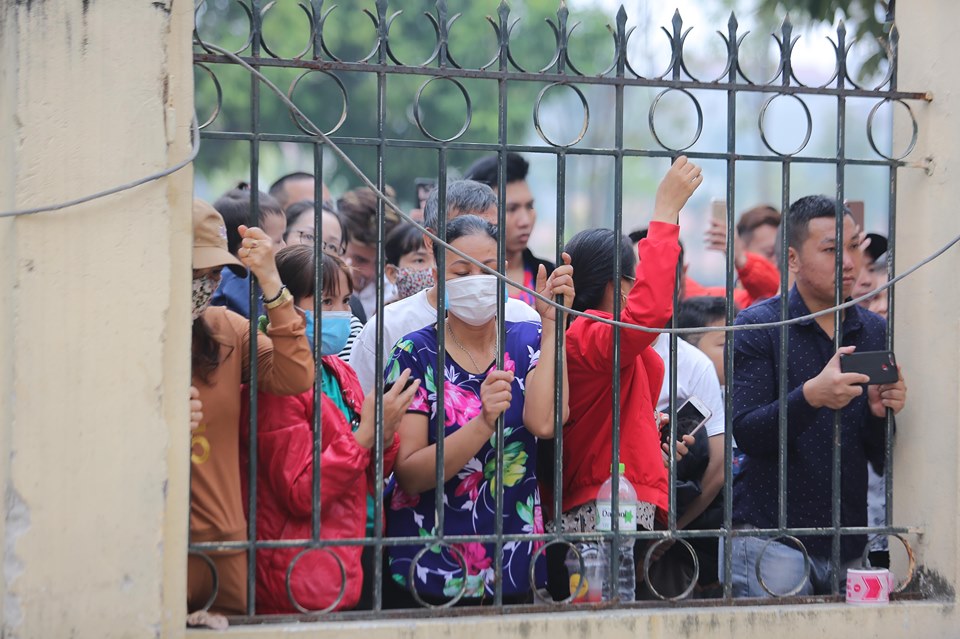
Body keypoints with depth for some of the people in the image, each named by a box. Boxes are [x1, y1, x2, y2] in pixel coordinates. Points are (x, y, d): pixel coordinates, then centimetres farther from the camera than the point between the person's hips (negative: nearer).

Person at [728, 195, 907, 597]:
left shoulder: (875, 332, 8)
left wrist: (880, 413, -13)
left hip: (849, 543, 4)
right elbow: (746, 435, -14)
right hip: (771, 532, -4)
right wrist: (811, 396, -30)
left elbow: (882, 460, 8)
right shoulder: (757, 326, -4)